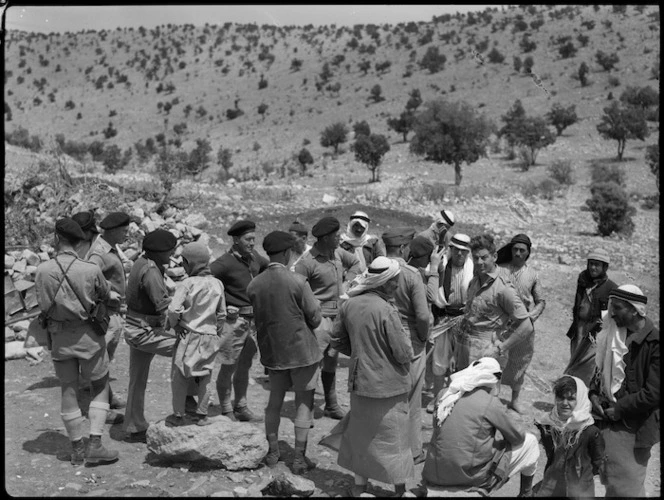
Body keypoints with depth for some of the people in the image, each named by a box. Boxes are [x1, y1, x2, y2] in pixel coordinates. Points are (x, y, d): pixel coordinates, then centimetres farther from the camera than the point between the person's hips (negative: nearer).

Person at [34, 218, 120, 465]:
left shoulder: (42, 270, -11)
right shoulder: (91, 270, -17)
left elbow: (43, 305, 0)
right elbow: (107, 295, -1)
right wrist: (111, 295, 24)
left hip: (58, 337, 3)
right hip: (88, 335, -2)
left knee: (68, 390, 14)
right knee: (100, 386, 15)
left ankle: (77, 449, 23)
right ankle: (95, 445, 7)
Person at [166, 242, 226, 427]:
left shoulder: (188, 283, -14)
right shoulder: (217, 284, 1)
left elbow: (173, 309, -19)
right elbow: (222, 314, 7)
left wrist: (174, 324, -1)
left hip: (189, 335, -4)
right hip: (210, 335, 4)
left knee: (180, 375, 9)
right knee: (205, 376, 14)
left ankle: (178, 415, 14)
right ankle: (202, 415, 19)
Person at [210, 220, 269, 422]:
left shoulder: (255, 258, 6)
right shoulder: (225, 263, -16)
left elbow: (269, 267, 26)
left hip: (253, 320, 7)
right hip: (234, 320, -7)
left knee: (245, 366, 16)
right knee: (228, 367, 4)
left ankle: (241, 408, 29)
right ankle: (226, 411, 17)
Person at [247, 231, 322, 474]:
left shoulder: (254, 285, -5)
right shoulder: (297, 281, -18)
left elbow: (260, 317, 4)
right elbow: (315, 318, -11)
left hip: (271, 350, 4)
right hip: (301, 349, -4)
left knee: (275, 399, 19)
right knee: (304, 403, 8)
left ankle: (272, 451, 29)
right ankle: (299, 458, 14)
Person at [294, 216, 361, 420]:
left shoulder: (338, 252, 5)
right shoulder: (307, 262, -17)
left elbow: (355, 263, 24)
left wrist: (347, 282, 11)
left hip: (339, 315, 7)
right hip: (321, 316, -7)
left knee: (331, 362, 16)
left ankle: (331, 405, 27)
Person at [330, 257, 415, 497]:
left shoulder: (349, 305, -6)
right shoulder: (386, 311, -24)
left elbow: (337, 341, 4)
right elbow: (404, 353, -20)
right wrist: (408, 352, 2)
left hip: (360, 381, 5)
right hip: (388, 386, -5)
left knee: (362, 433, 21)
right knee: (393, 436, 12)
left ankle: (359, 486, 33)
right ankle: (400, 488, 27)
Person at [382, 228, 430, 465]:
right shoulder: (411, 274, -17)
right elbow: (423, 315, -19)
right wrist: (424, 337, -1)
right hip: (409, 342, -4)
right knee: (411, 399, 11)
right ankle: (412, 450, 22)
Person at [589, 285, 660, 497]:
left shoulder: (654, 344, -16)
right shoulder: (614, 333, 5)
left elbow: (653, 393, -18)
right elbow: (601, 367, 17)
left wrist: (618, 410, -14)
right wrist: (593, 393, 0)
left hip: (629, 427, -5)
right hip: (606, 417, 6)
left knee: (625, 487, 4)